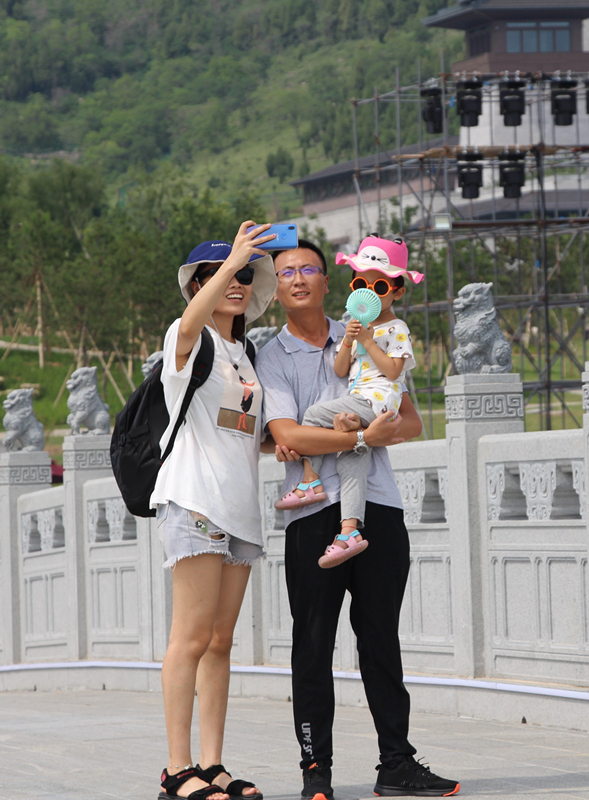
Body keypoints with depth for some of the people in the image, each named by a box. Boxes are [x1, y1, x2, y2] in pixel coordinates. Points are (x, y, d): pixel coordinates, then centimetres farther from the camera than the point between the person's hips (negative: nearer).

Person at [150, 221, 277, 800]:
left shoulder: (243, 355, 22)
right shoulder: (186, 339, -1)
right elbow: (192, 322, -27)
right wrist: (234, 258, -33)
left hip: (238, 505, 8)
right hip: (194, 499, -8)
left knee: (220, 640, 5)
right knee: (193, 637, -12)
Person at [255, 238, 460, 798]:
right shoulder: (272, 357, 5)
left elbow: (410, 423, 9)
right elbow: (287, 436, -10)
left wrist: (324, 438, -6)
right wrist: (361, 436, -18)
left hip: (377, 504, 3)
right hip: (314, 508, -3)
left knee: (381, 637, 7)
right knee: (313, 641, -4)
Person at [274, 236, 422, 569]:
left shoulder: (396, 329, 0)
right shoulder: (357, 326, 23)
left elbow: (393, 370, -12)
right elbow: (340, 372, 16)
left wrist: (368, 341, -11)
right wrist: (348, 343, 0)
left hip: (375, 400, -8)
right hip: (356, 408, 8)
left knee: (314, 414, -15)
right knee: (352, 461, -5)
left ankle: (311, 482, -10)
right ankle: (350, 530, -15)